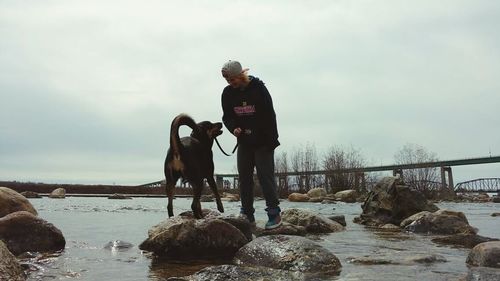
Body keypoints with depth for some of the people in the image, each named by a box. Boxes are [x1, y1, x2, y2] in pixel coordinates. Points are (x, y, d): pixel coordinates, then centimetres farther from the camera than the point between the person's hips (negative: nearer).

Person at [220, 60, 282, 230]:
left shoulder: (258, 88, -12)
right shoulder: (228, 93, 1)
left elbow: (270, 115, -11)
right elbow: (227, 117, 8)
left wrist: (271, 142, -14)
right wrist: (233, 128, -14)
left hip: (263, 142, -5)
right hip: (244, 142, 5)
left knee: (265, 176, -8)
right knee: (244, 178, 5)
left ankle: (274, 214, -1)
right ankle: (247, 215, 12)